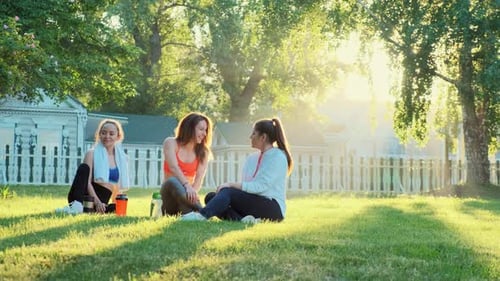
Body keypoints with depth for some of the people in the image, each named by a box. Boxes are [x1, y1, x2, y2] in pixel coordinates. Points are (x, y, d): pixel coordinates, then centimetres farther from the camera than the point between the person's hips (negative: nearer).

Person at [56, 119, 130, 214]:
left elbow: (119, 186, 21)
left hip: (100, 203, 2)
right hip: (86, 197, -2)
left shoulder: (121, 159, 15)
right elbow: (87, 182, -9)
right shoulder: (92, 154, 3)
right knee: (83, 167, -29)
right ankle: (77, 205, -44)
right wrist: (97, 201, -23)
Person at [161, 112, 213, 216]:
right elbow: (174, 167, -19)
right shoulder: (171, 143, 0)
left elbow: (199, 178, -7)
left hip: (187, 194, 1)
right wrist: (187, 186, -37)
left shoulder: (203, 152, 8)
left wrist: (192, 191, -30)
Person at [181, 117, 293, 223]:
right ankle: (243, 219, -34)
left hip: (273, 208, -8)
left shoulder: (278, 157, -5)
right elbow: (246, 185, 8)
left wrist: (231, 185, -20)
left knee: (228, 192, -28)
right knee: (211, 197, -10)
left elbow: (261, 186, -17)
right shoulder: (251, 158, 19)